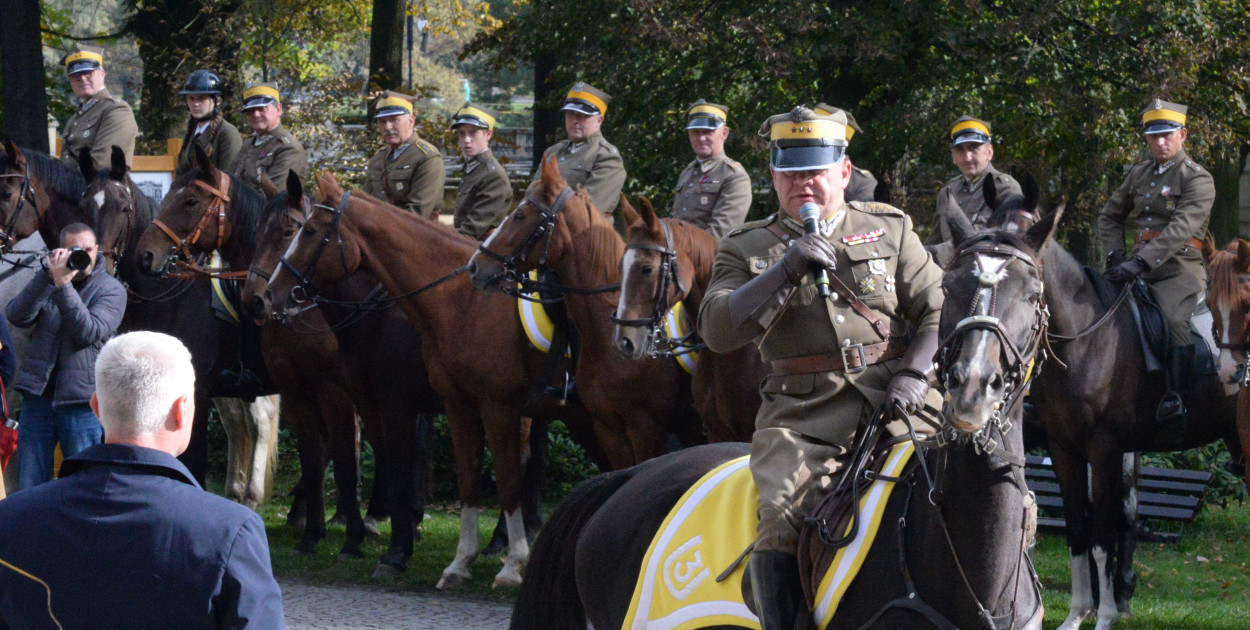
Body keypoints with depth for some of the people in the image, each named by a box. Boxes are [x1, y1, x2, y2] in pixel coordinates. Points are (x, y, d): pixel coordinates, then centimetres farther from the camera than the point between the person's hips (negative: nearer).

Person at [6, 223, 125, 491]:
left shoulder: (111, 289, 0)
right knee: (28, 487, 5)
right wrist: (49, 277, -13)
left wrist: (63, 284, -19)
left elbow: (88, 332, -16)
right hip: (38, 395, 3)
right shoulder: (46, 281, 11)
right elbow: (17, 316, -5)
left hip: (80, 401, -3)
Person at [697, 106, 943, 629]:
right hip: (802, 412, -1)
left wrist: (914, 374, -8)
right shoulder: (747, 250, 12)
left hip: (891, 398, 1)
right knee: (782, 516, -25)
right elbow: (717, 331, -3)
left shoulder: (890, 228, 15)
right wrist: (787, 270, -13)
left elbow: (936, 309, 10)